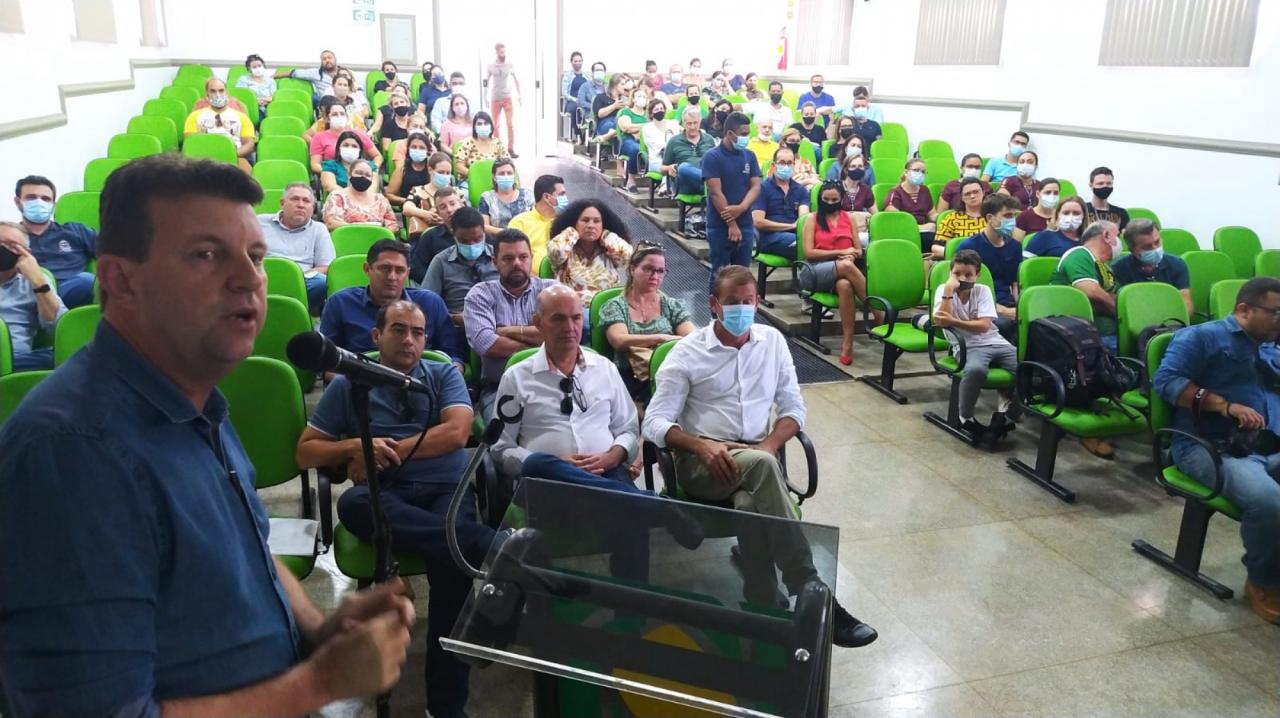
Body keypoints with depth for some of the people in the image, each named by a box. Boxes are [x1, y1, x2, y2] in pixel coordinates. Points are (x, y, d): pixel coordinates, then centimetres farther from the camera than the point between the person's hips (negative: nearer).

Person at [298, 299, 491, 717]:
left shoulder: (443, 375, 17)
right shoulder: (347, 385, 17)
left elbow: (456, 432, 0)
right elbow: (306, 452, 16)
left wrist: (389, 452, -2)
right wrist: (356, 447, -4)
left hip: (447, 490, 0)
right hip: (382, 496, 0)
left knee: (451, 559, -33)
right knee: (352, 503, -37)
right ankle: (495, 547, -50)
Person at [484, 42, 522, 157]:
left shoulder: (510, 65, 3)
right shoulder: (490, 66, 2)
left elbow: (516, 81, 11)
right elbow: (486, 82, 8)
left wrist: (519, 96, 8)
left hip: (508, 98, 0)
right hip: (495, 99, 1)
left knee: (510, 124, -10)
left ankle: (511, 148, -5)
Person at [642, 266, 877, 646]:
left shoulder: (772, 341, 11)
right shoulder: (687, 352, 1)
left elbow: (794, 408, 11)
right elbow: (654, 422, -5)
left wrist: (769, 445, -10)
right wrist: (702, 445, -23)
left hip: (756, 458, 3)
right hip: (701, 461, -2)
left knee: (751, 503, -36)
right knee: (761, 468, -36)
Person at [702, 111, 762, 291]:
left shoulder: (749, 156, 9)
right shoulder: (712, 156, -8)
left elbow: (756, 186, 4)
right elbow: (716, 193, -13)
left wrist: (741, 208, -16)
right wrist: (731, 224, -16)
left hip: (745, 224, 5)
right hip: (720, 226, -5)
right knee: (720, 273, 2)